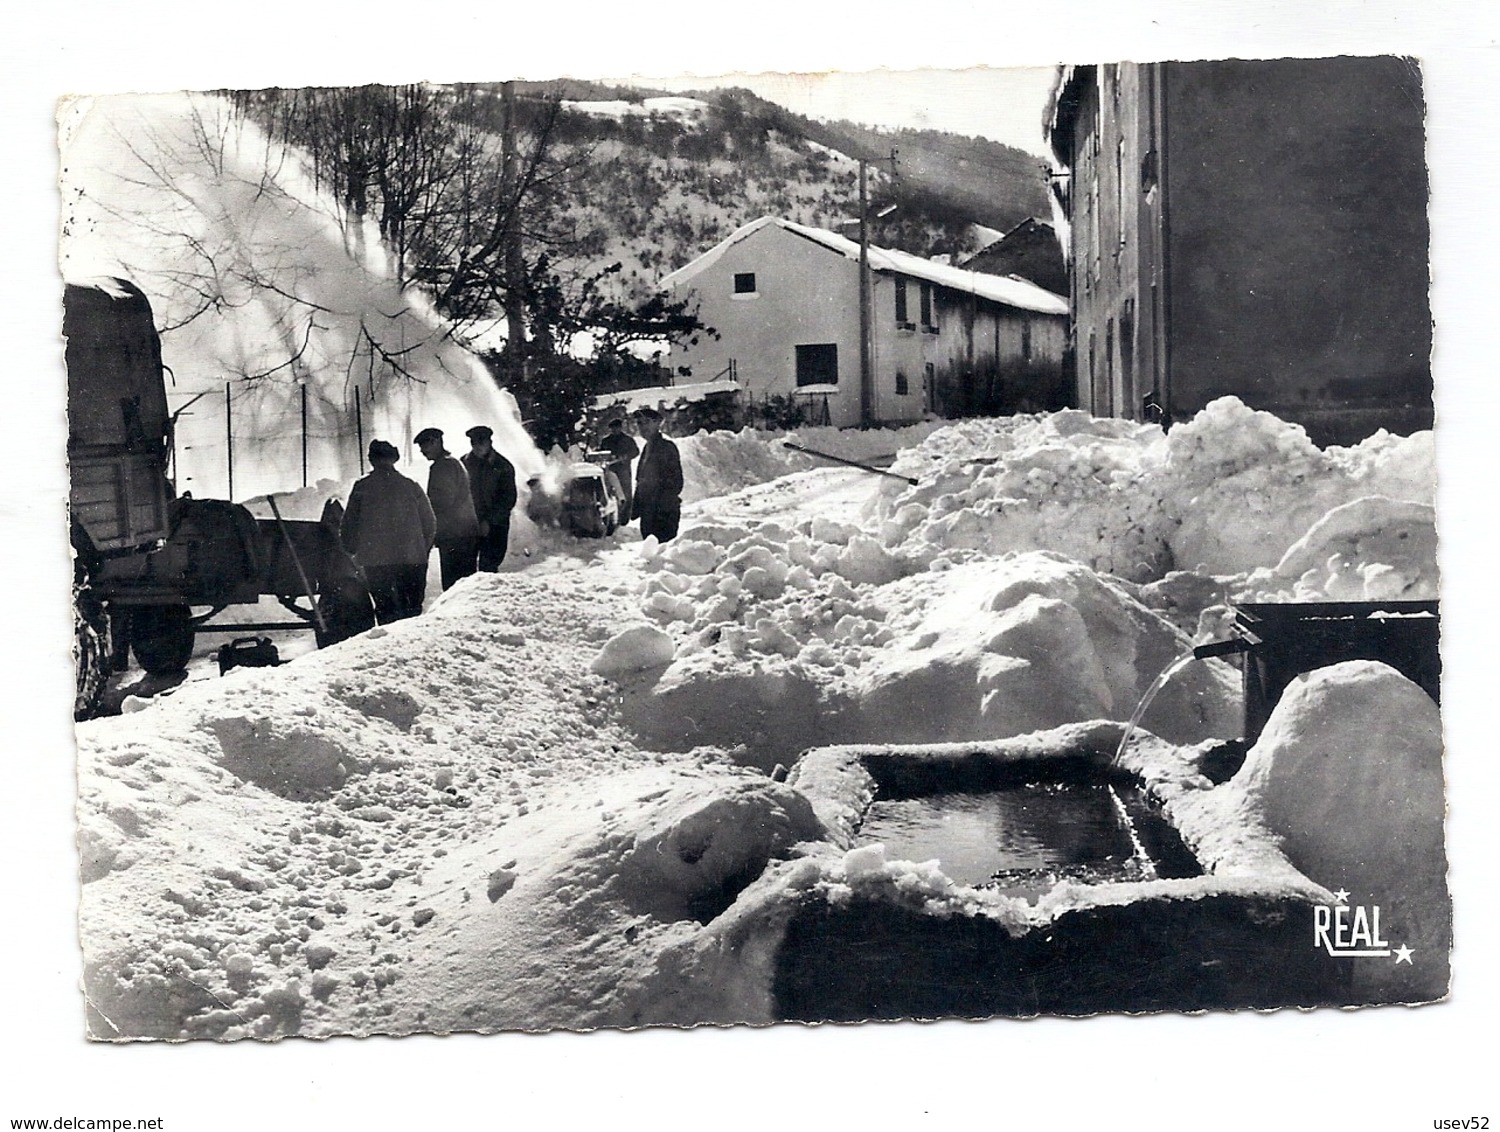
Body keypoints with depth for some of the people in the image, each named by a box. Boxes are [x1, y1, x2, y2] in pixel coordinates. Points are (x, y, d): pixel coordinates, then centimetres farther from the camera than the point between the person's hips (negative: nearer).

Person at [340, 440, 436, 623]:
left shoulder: (362, 487, 0)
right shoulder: (412, 486, 4)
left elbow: (348, 524, 2)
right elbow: (430, 523, 7)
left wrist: (353, 551, 14)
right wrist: (423, 550, 19)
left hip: (375, 560, -1)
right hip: (412, 559, 1)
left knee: (385, 609, 5)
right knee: (412, 609, 7)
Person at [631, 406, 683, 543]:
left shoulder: (667, 447, -8)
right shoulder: (647, 448, 16)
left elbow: (676, 481, -11)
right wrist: (636, 508, 17)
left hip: (665, 511, -8)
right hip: (647, 510, 8)